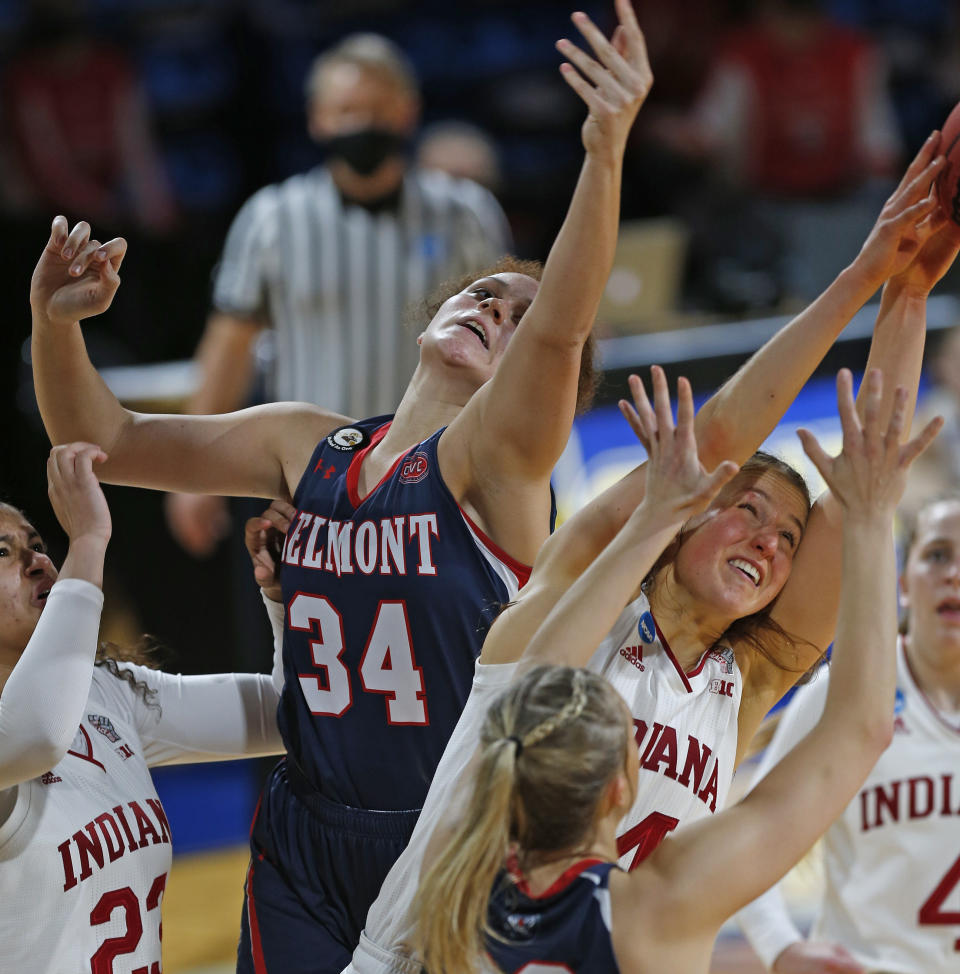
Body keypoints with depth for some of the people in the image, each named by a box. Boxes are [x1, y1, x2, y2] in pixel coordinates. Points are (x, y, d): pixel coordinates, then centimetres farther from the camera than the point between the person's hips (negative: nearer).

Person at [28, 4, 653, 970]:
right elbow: (108, 442, 12)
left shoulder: (498, 455, -9)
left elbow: (560, 328, -29)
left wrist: (604, 151, -44)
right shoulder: (307, 444, 7)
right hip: (304, 851, 4)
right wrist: (55, 322, -7)